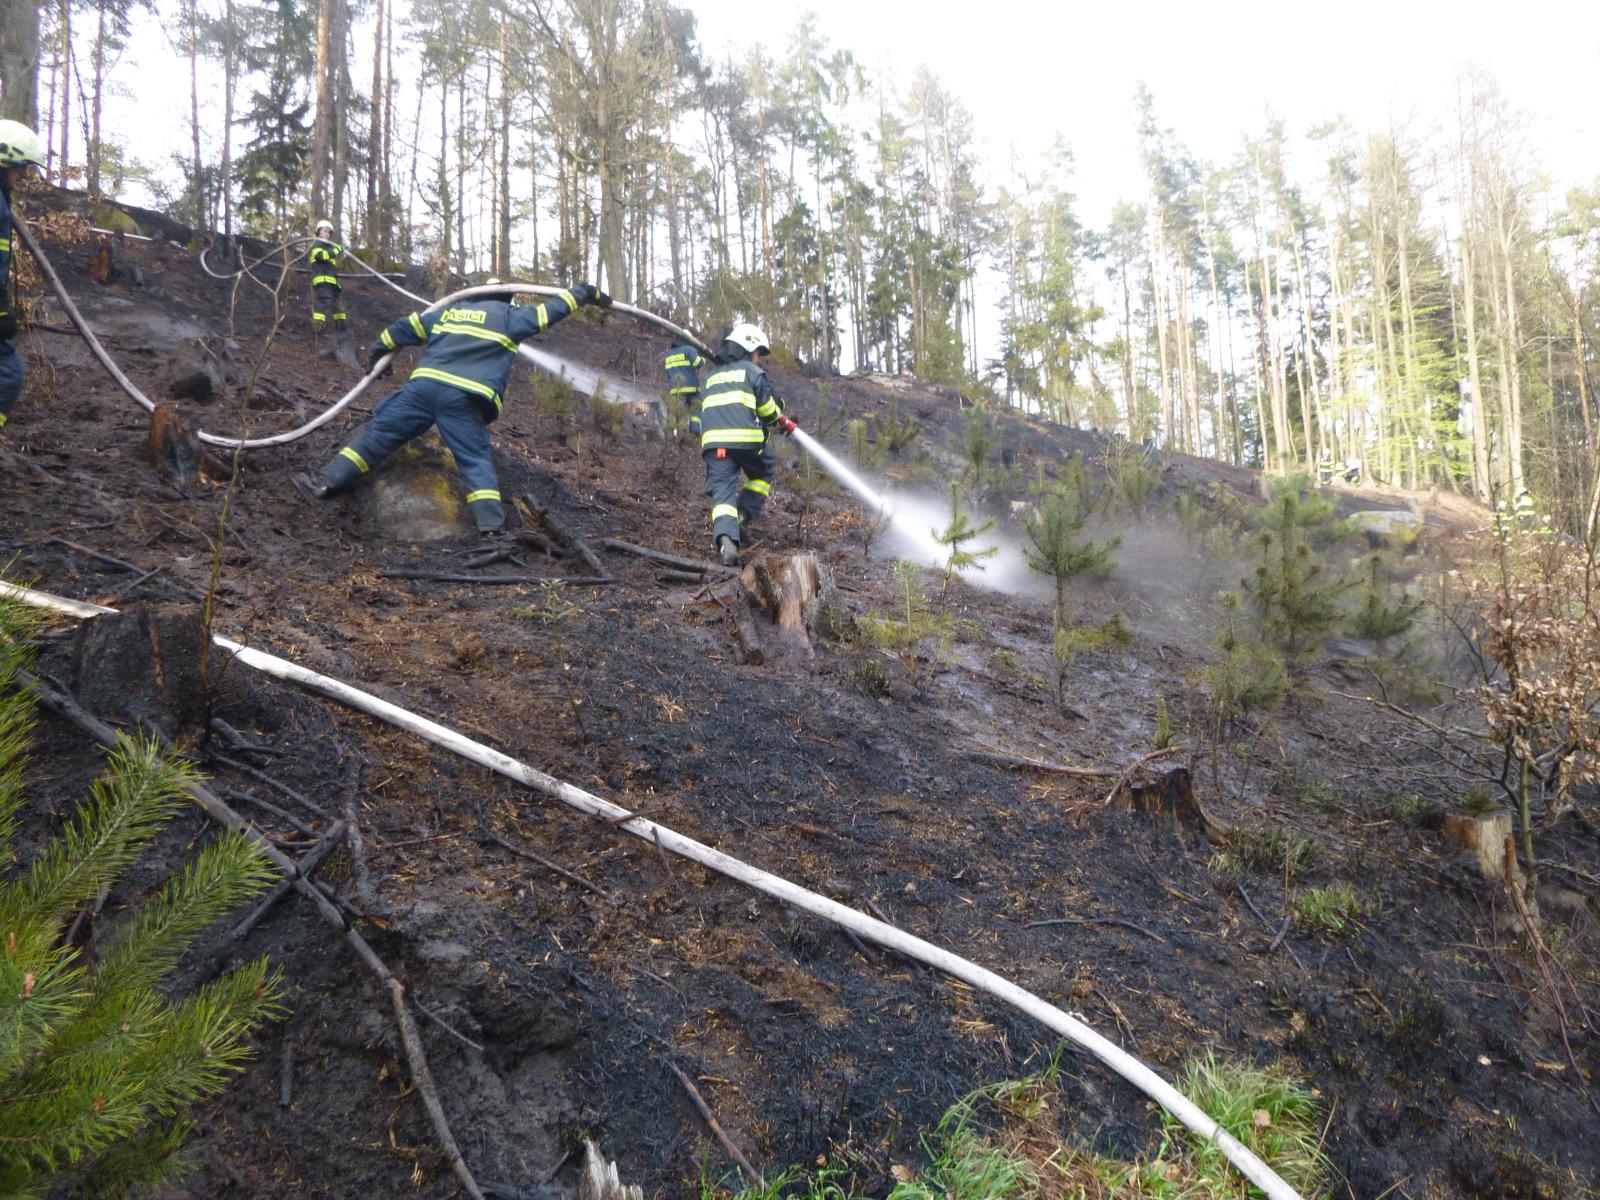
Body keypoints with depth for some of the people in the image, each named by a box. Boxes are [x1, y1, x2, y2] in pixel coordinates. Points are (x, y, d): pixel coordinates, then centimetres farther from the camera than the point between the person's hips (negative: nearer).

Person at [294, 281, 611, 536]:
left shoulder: (448, 312, 26)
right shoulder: (509, 317, 15)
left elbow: (405, 328, 30)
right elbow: (549, 311, 18)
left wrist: (377, 351, 44)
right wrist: (585, 293, 30)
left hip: (424, 386, 3)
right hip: (464, 401, -3)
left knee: (377, 432, 11)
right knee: (477, 461, 2)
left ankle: (326, 482, 7)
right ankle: (491, 525, -9)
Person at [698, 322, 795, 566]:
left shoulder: (712, 377, 30)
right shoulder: (752, 370, 10)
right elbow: (767, 407, 8)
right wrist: (782, 422, 29)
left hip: (713, 440, 4)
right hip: (745, 438, -4)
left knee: (722, 491, -4)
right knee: (764, 473, 23)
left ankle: (725, 537, -26)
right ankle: (745, 513, 6)